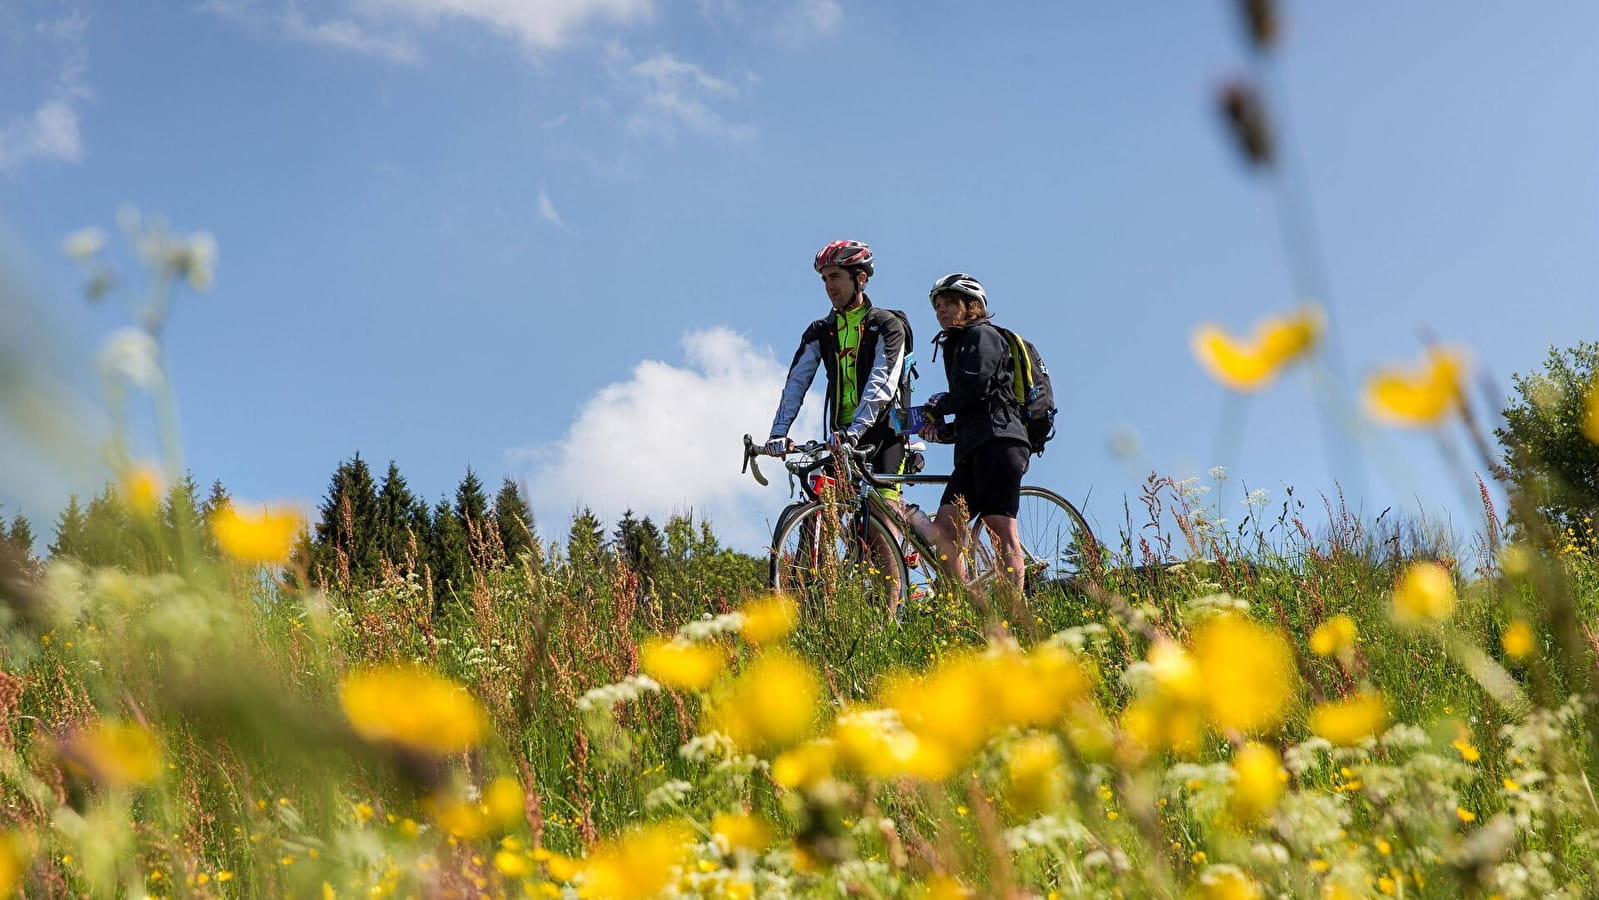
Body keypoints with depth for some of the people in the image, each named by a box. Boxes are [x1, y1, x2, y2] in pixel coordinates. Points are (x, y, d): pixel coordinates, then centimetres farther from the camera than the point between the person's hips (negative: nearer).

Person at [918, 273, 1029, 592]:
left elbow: (974, 386, -12)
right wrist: (942, 431, 13)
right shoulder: (958, 347, 31)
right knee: (944, 529, -5)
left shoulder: (982, 334, 5)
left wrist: (937, 404, 3)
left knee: (1001, 530, -16)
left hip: (998, 441, -9)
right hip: (973, 449, 9)